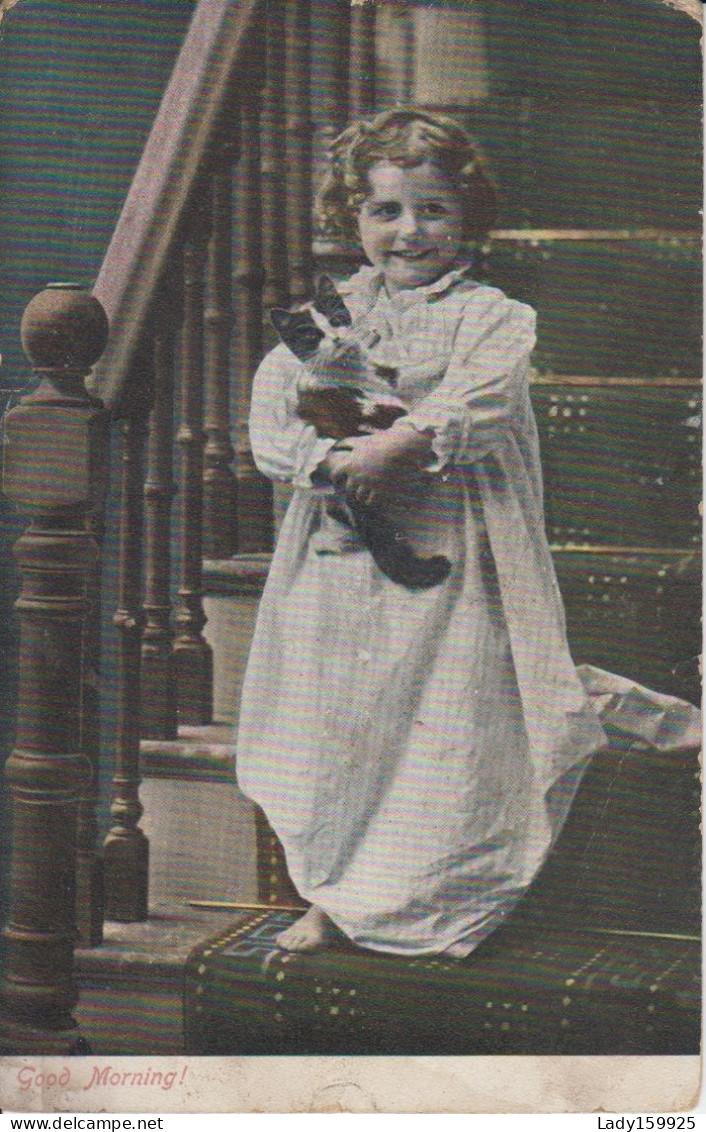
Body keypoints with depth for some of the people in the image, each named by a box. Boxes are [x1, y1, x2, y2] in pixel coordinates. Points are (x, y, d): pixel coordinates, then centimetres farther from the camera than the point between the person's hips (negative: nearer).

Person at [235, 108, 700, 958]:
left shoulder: (491, 317, 1)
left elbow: (484, 405, -17)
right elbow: (271, 413, -2)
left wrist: (403, 445, -28)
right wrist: (334, 459, -19)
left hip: (447, 561, -3)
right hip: (342, 565, 3)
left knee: (450, 722, -2)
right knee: (331, 727, 8)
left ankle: (441, 905, 14)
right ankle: (331, 899, 24)